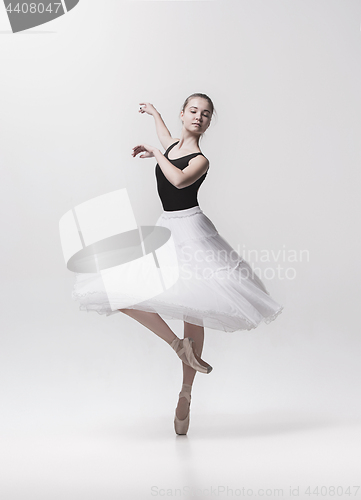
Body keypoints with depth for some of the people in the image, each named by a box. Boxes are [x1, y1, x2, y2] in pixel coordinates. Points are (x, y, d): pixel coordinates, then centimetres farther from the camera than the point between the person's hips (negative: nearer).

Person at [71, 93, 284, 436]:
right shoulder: (171, 145, 11)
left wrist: (153, 153, -15)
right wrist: (153, 111, 54)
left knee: (193, 313, -3)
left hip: (190, 231, -6)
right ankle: (178, 344, -1)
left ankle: (186, 393, 7)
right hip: (165, 229, 6)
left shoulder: (200, 160, -7)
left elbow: (179, 179, -30)